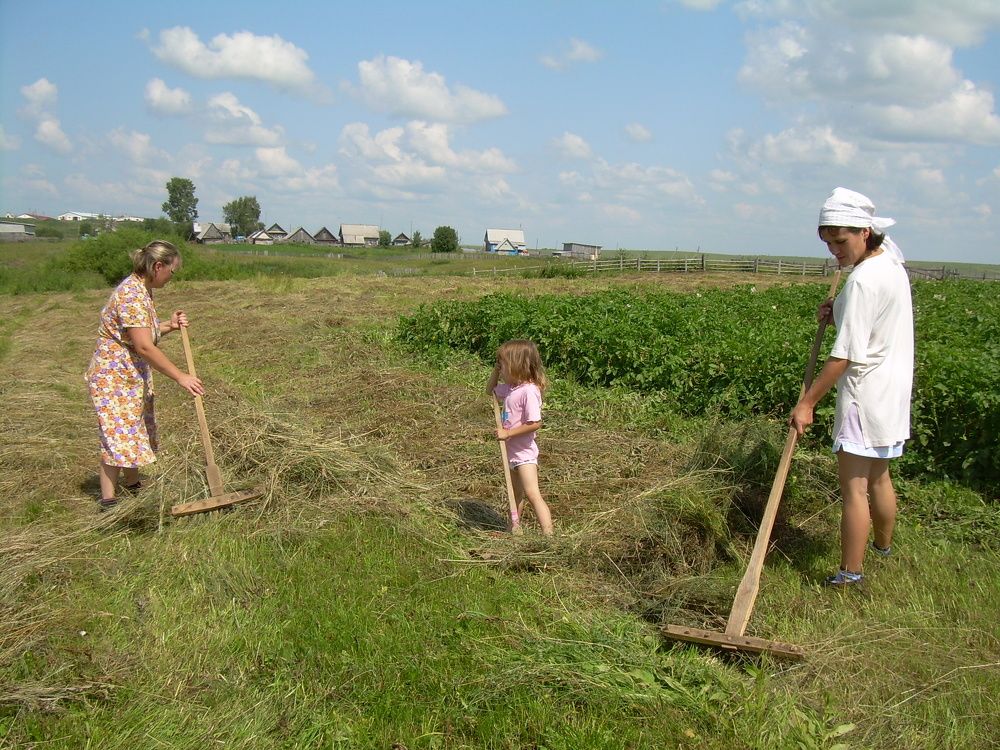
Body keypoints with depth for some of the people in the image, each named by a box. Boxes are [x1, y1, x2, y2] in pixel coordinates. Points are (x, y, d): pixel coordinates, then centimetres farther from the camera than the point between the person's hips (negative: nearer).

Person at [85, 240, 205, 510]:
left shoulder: (142, 290, 8)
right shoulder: (131, 295, -24)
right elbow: (144, 346, -28)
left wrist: (169, 325, 2)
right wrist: (180, 377, -26)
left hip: (134, 377, 10)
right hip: (113, 378, -10)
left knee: (137, 434, 18)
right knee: (118, 438, -6)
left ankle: (133, 487, 34)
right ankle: (108, 503, 1)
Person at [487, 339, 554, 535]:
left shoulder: (529, 391, -23)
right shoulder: (509, 388, 4)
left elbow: (535, 423, -28)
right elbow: (490, 390, 24)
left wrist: (508, 433, -23)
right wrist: (496, 372, 7)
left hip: (525, 453, -10)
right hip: (512, 451, 10)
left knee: (532, 494, -15)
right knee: (516, 495, 22)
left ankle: (548, 535, -16)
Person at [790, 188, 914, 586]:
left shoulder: (863, 281, -22)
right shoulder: (891, 261, 7)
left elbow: (845, 355, -24)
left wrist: (807, 402, -21)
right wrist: (838, 311, 6)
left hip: (866, 391, -10)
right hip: (894, 386, 10)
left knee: (853, 485, -3)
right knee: (879, 476, 24)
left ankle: (849, 574, 3)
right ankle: (884, 547, 41)